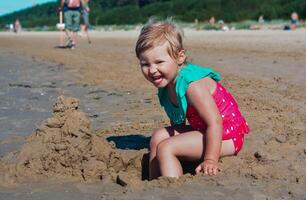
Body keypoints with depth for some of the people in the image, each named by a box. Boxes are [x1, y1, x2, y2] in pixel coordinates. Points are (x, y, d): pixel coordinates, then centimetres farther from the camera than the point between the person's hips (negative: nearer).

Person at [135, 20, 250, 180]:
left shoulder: (193, 85, -26)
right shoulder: (167, 83, 3)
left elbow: (215, 123, -29)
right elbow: (178, 121, 14)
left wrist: (210, 160, -29)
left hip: (226, 136, -10)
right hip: (203, 130, 10)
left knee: (165, 148, -18)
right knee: (158, 135, 8)